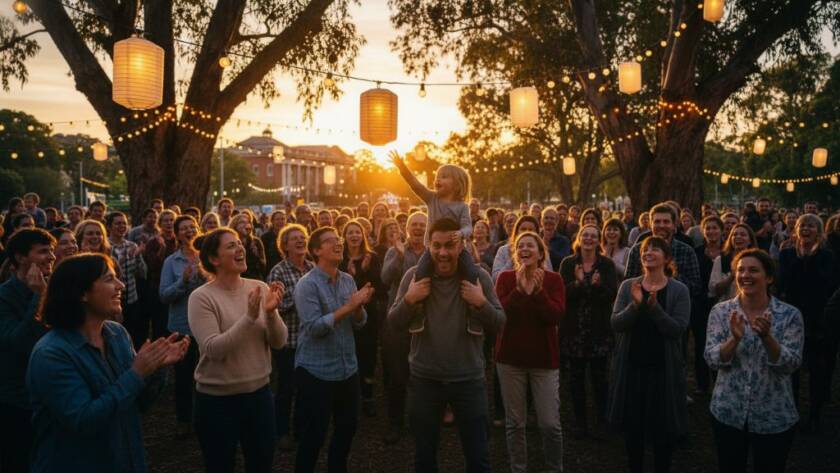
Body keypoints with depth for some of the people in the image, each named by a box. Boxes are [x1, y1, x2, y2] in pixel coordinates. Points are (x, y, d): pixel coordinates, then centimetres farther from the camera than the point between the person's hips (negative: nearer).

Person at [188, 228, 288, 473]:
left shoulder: (260, 288, -2)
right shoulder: (201, 297, -13)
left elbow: (279, 342, -3)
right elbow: (214, 349, -22)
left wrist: (271, 313, -21)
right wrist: (249, 316, -28)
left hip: (260, 392, 4)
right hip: (217, 400, -4)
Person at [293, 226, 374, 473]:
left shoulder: (348, 280, 5)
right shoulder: (307, 284, -14)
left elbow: (359, 323, 5)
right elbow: (314, 328, -22)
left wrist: (359, 307, -16)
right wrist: (348, 306, -24)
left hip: (348, 368, 6)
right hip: (316, 371, -6)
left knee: (348, 426, 17)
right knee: (314, 432, 5)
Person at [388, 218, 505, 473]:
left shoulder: (479, 276, -7)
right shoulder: (414, 275, -5)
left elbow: (498, 323, -5)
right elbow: (394, 324, -3)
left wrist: (481, 303, -23)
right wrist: (409, 299, -21)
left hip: (469, 379, -1)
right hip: (424, 379, 1)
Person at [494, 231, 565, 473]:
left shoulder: (553, 279, -1)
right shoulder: (506, 278, -1)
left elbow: (556, 316, -15)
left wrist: (538, 291, -24)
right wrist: (520, 290, -24)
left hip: (544, 359, 0)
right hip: (511, 357, 0)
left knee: (550, 423, 1)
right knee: (514, 422, 8)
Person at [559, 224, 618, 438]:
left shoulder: (607, 264, 2)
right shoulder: (568, 264, 2)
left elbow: (612, 294, -7)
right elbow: (562, 293, -7)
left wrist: (598, 285, -27)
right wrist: (578, 283, -24)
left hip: (599, 328, 0)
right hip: (574, 328, 0)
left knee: (599, 374, 4)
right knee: (576, 376, 5)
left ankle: (603, 417, 25)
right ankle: (580, 421, 18)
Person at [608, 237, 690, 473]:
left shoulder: (679, 290, -6)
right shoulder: (628, 285, 0)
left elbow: (678, 329, -15)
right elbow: (616, 323, -9)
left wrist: (654, 306, -28)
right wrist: (635, 305, -26)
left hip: (663, 368, -2)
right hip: (631, 367, 2)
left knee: (663, 428, 11)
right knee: (632, 427, 12)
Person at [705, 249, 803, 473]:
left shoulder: (790, 315, -7)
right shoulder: (721, 311, -4)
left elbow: (790, 365, -13)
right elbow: (712, 360, -10)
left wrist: (766, 337, -30)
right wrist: (735, 339, -28)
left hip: (775, 418, -1)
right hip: (727, 413, 1)